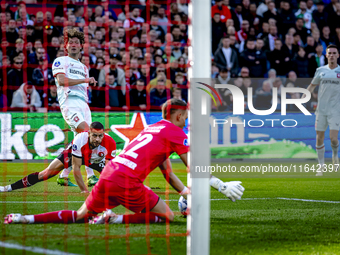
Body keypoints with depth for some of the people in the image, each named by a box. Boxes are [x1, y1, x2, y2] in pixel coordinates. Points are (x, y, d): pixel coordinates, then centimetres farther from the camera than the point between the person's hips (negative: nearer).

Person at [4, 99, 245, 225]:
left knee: (80, 216, 22)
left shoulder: (153, 129, 27)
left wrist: (186, 192, 23)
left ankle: (25, 218, 8)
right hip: (127, 183, -8)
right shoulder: (174, 133, 2)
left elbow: (168, 173, 28)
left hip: (107, 176, 8)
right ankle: (115, 219, -11)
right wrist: (222, 185, 10)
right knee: (167, 216, 4)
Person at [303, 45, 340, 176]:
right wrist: (304, 97, 6)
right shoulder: (321, 70, 6)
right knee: (319, 138, 1)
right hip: (321, 109, 2)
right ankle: (321, 164, 14)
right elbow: (312, 85, 17)